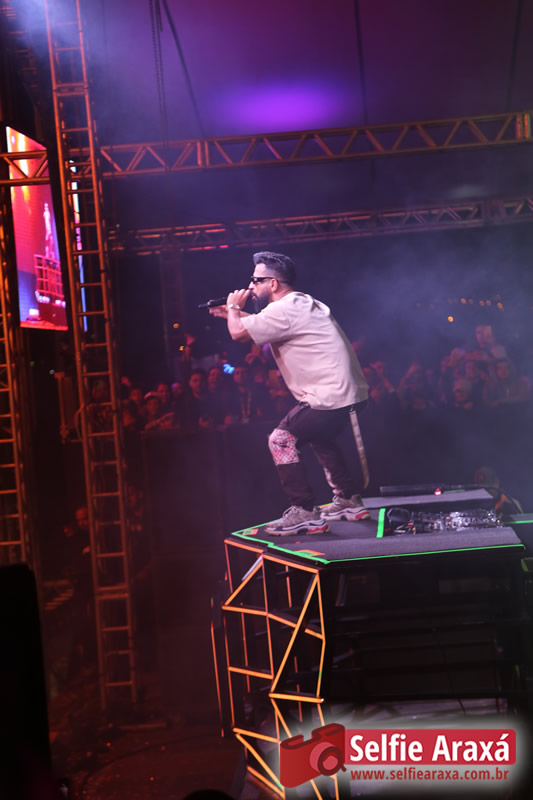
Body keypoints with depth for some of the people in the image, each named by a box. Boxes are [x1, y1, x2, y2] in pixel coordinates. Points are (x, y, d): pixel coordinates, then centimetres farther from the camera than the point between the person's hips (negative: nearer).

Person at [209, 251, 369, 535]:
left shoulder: (285, 309, -14)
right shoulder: (303, 303, 19)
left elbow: (238, 332, -14)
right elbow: (258, 326, 35)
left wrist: (234, 307, 5)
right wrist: (234, 314, 30)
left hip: (332, 399, -10)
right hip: (352, 392, 10)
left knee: (281, 439, -4)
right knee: (319, 436, 31)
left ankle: (304, 513, -4)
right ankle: (348, 501, 33)